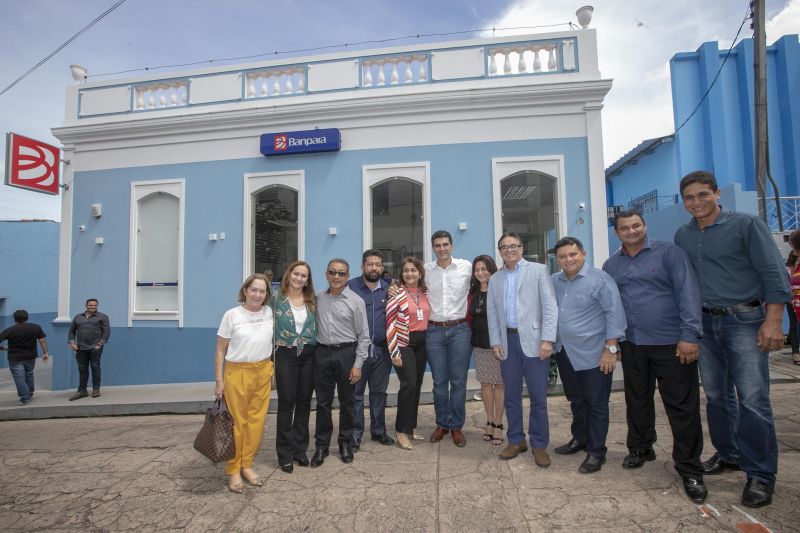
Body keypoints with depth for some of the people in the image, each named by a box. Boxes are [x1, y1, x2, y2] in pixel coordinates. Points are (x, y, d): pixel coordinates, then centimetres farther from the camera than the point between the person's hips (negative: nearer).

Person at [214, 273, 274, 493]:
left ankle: (246, 465, 23)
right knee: (237, 423, 3)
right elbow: (220, 351, -1)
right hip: (237, 372, -3)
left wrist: (272, 371, 13)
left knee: (257, 422, 6)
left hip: (263, 372, 3)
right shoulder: (232, 315, -6)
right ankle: (233, 470, 19)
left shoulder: (269, 312, 3)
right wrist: (219, 381, -4)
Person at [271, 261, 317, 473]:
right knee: (286, 404, 3)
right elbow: (270, 326, -2)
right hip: (285, 355, -3)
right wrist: (271, 358, -5)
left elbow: (317, 326, 10)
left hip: (309, 355, 3)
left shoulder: (312, 300, 6)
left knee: (304, 402, 10)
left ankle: (301, 449, 24)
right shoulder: (277, 298, -2)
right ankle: (285, 454, 16)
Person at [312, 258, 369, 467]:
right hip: (322, 353, 2)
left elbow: (364, 336, -5)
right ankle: (322, 445, 23)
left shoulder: (355, 301, -5)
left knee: (346, 402, 11)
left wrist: (358, 365, -9)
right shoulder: (318, 298, 6)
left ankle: (345, 443, 29)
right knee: (323, 402, 9)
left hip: (346, 353, -2)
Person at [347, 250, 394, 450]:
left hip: (382, 350, 4)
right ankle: (355, 434, 19)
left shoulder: (389, 288, 8)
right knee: (355, 393, 6)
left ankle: (378, 430, 30)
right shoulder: (351, 286, -3)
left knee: (379, 392, 15)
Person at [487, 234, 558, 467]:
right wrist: (495, 341, 4)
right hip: (508, 341, 4)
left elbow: (550, 306, -4)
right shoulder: (495, 279, 14)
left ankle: (539, 445, 18)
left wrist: (547, 339, -12)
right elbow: (492, 313, 12)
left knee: (538, 397, 3)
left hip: (533, 340, -3)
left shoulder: (538, 270, 2)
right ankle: (516, 441, 24)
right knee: (511, 395, 10)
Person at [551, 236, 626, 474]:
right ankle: (580, 439, 37)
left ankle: (596, 451, 19)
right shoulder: (554, 282, 6)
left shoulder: (599, 279, -11)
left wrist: (611, 348, -15)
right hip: (565, 354, 6)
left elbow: (614, 312, -13)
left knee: (596, 404, 6)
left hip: (593, 355, -5)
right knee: (576, 401, 19)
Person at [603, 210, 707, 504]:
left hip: (672, 343, -4)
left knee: (682, 407, 3)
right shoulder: (610, 265, 9)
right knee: (637, 401, 16)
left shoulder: (668, 252, -4)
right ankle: (640, 448, 35)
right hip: (632, 345, 4)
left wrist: (690, 334, -18)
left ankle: (690, 470, 17)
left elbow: (688, 292, -11)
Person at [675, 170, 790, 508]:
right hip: (705, 323, 5)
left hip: (744, 320, -5)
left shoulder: (746, 225, -5)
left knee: (752, 399, -5)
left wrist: (773, 321, -16)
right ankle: (728, 455, 29)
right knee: (716, 396, 13)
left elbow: (774, 274, -9)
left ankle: (760, 474, 8)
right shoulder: (682, 236, 9)